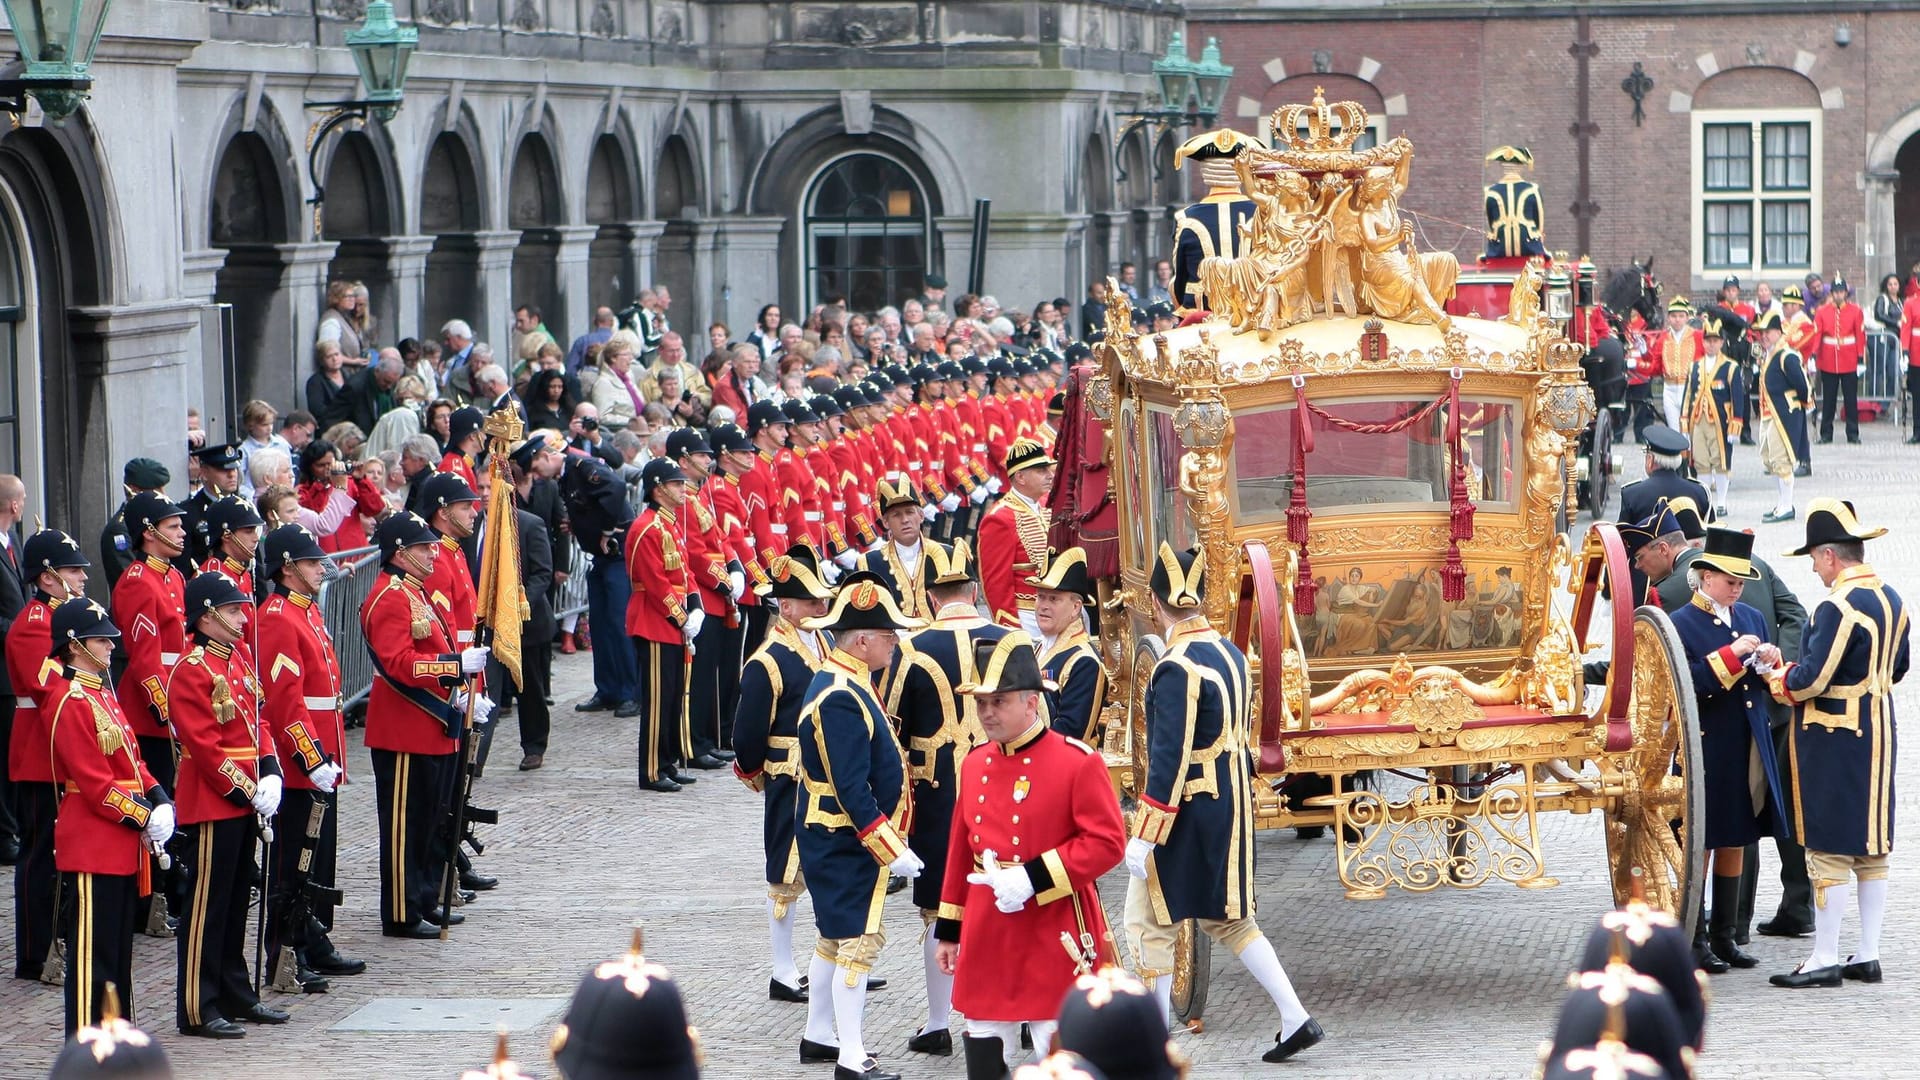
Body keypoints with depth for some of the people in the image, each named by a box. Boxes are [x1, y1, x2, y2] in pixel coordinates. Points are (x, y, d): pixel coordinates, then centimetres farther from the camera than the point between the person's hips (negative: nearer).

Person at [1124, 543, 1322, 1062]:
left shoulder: (1176, 668, -21)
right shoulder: (1230, 652, 4)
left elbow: (1169, 760, -23)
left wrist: (1142, 838, -19)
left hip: (1188, 811, -8)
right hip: (1230, 807, 8)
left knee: (1149, 922, 5)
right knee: (1230, 918, 18)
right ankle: (1295, 1019, 13)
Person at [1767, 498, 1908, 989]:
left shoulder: (1839, 607, -21)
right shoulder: (1891, 600, 7)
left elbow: (1813, 677, -22)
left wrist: (1779, 681, -3)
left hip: (1834, 740, -9)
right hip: (1877, 734, 9)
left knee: (1829, 851, -3)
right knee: (1871, 848, 12)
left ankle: (1825, 960, -1)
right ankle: (1867, 956, 16)